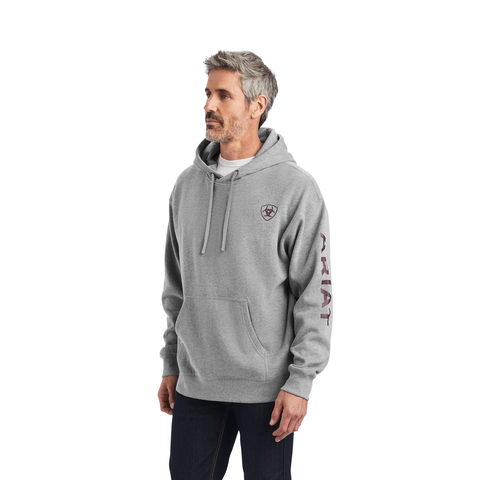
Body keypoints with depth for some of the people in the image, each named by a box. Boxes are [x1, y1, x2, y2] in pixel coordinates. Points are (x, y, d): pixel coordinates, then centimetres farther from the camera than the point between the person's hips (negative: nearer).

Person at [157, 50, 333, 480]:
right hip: (195, 383, 5)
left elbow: (316, 293, -9)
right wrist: (171, 363, 13)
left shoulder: (295, 187, -9)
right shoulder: (188, 184, 8)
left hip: (266, 386, -4)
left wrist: (300, 381, -12)